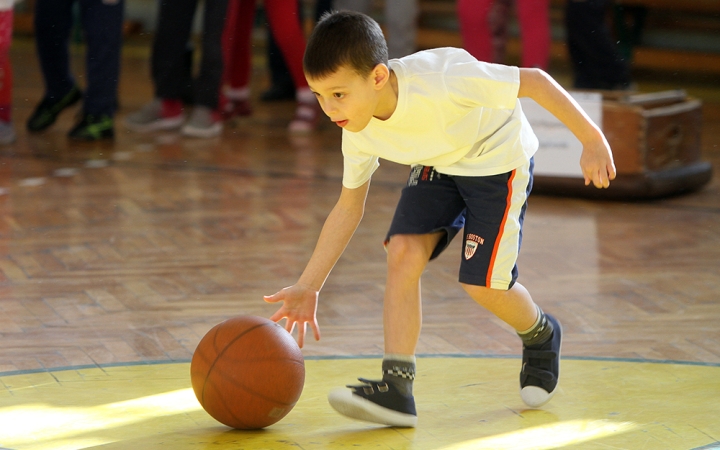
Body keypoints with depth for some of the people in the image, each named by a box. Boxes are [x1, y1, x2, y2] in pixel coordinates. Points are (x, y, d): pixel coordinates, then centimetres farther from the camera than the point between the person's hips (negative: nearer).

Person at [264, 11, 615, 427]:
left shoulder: (439, 80, -39)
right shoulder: (359, 133, -17)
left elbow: (534, 81, -30)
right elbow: (348, 208, -3)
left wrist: (592, 140, -26)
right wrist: (308, 287, -6)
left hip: (497, 157, -5)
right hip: (437, 165, 5)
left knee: (481, 284, -11)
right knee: (403, 252, -17)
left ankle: (541, 335, 23)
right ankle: (397, 387, -16)